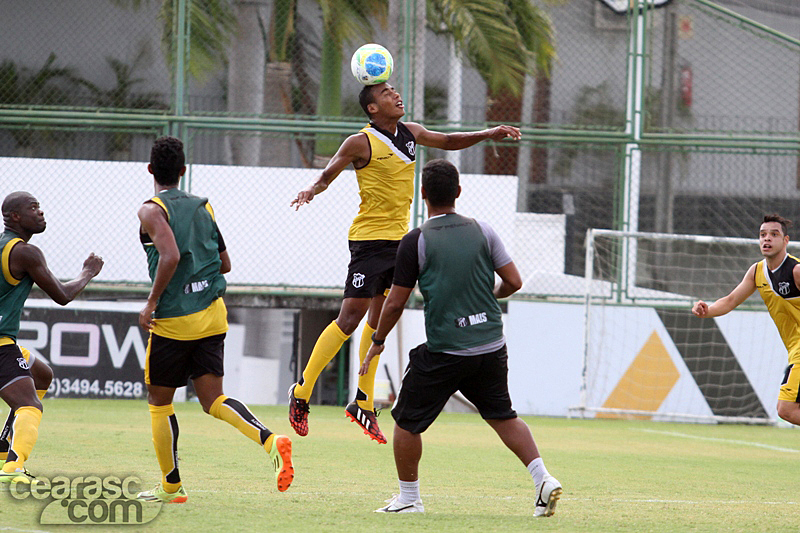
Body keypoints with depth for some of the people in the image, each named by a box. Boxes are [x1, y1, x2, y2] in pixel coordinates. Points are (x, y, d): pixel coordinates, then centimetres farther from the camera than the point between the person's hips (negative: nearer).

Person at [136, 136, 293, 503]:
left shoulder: (152, 211, -7)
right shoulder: (202, 207, 12)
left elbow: (171, 256, -23)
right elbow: (224, 263, 16)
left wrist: (151, 302, -14)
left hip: (173, 320, -6)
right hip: (213, 314, 6)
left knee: (159, 401, 11)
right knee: (212, 399, 3)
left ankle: (171, 486, 16)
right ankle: (270, 441, -23)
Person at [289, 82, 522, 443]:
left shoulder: (410, 133, 9)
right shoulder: (361, 143, -11)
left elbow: (448, 142, 24)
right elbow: (327, 175, -9)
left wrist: (488, 135, 15)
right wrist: (311, 191, -30)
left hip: (399, 238, 7)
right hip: (369, 238, -7)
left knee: (379, 319, 10)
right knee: (351, 316, -12)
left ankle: (363, 403, 17)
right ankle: (301, 393, -2)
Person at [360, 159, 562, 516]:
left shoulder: (415, 242, -6)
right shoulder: (482, 231, 4)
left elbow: (395, 302, -3)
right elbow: (514, 282, 5)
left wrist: (377, 343, 12)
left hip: (444, 353, -4)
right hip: (492, 346, 4)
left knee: (406, 422, 10)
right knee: (503, 416, 17)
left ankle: (409, 499, 15)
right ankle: (543, 479, 3)